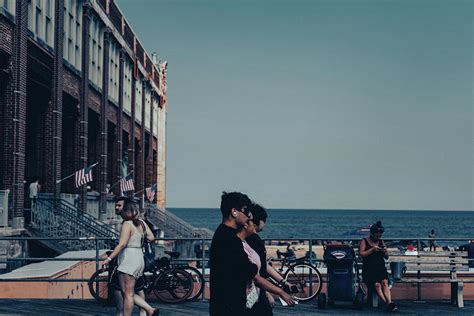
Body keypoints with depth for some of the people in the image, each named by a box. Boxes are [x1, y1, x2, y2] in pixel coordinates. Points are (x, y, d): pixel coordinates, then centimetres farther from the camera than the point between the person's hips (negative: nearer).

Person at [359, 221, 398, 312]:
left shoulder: (381, 242, 19)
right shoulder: (364, 241, 7)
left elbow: (387, 257, 20)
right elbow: (361, 254, -7)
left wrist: (385, 252, -2)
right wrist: (372, 249, -14)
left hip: (381, 268, 3)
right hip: (368, 270, -3)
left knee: (384, 282, -26)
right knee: (377, 284, -27)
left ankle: (389, 303, -42)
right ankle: (388, 303, -37)